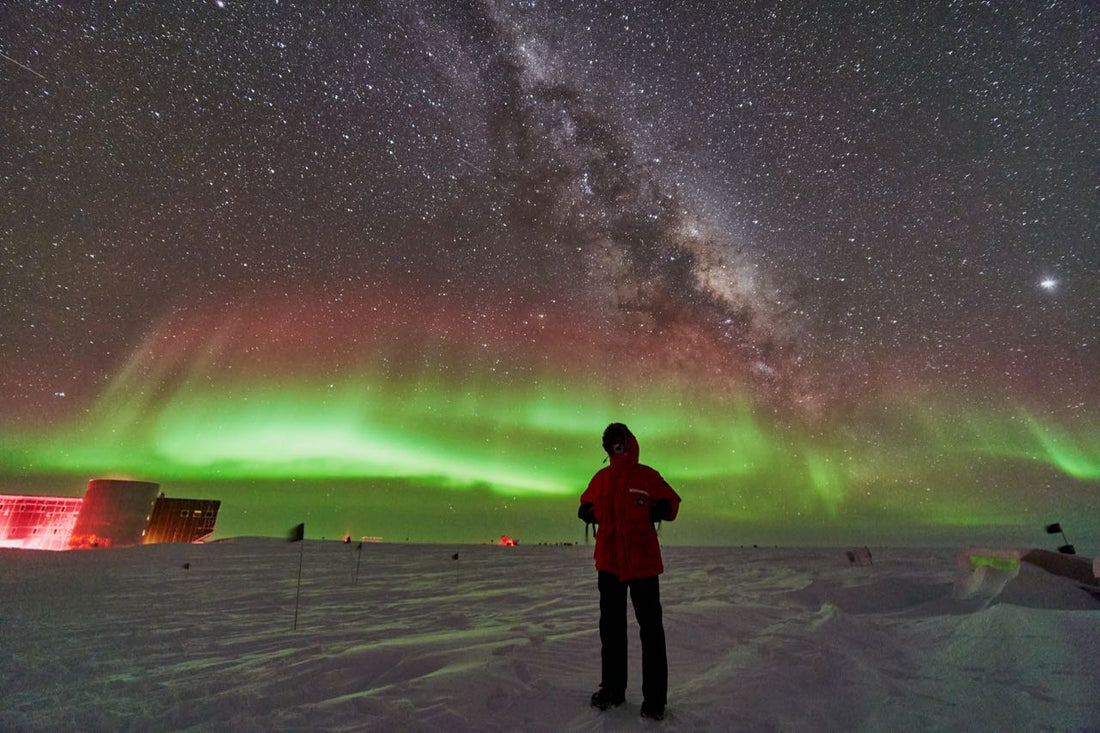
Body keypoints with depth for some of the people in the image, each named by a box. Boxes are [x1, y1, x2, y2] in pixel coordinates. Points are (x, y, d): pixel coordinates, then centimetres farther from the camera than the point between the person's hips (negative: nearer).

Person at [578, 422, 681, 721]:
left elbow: (671, 503, 3)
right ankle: (613, 688, 33)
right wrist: (587, 512, -1)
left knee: (650, 629, 4)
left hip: (642, 562, -4)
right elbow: (588, 504, 19)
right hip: (609, 562, 4)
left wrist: (657, 510, -15)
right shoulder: (601, 478, 6)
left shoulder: (647, 476, -3)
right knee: (611, 627, 16)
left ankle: (654, 696, 19)